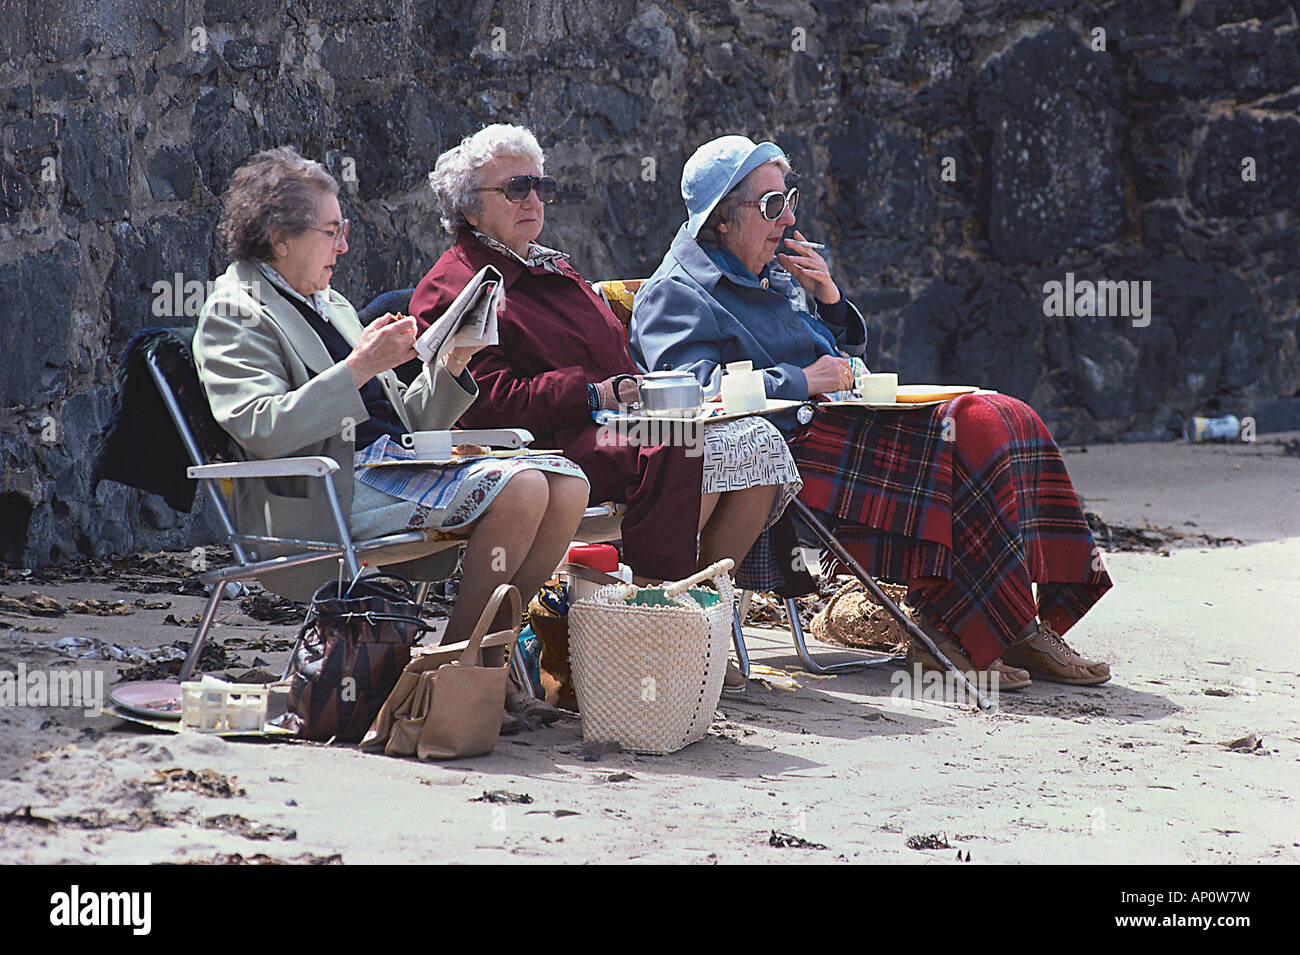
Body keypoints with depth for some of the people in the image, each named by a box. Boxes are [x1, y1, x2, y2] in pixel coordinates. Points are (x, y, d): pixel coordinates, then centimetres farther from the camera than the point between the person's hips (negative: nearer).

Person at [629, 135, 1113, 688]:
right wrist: (801, 382, -19)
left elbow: (845, 358, 30)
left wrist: (829, 301, 10)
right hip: (790, 448, -9)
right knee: (954, 446, -26)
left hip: (841, 422, 9)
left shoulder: (774, 273, 25)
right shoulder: (675, 295, -1)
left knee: (999, 423, -10)